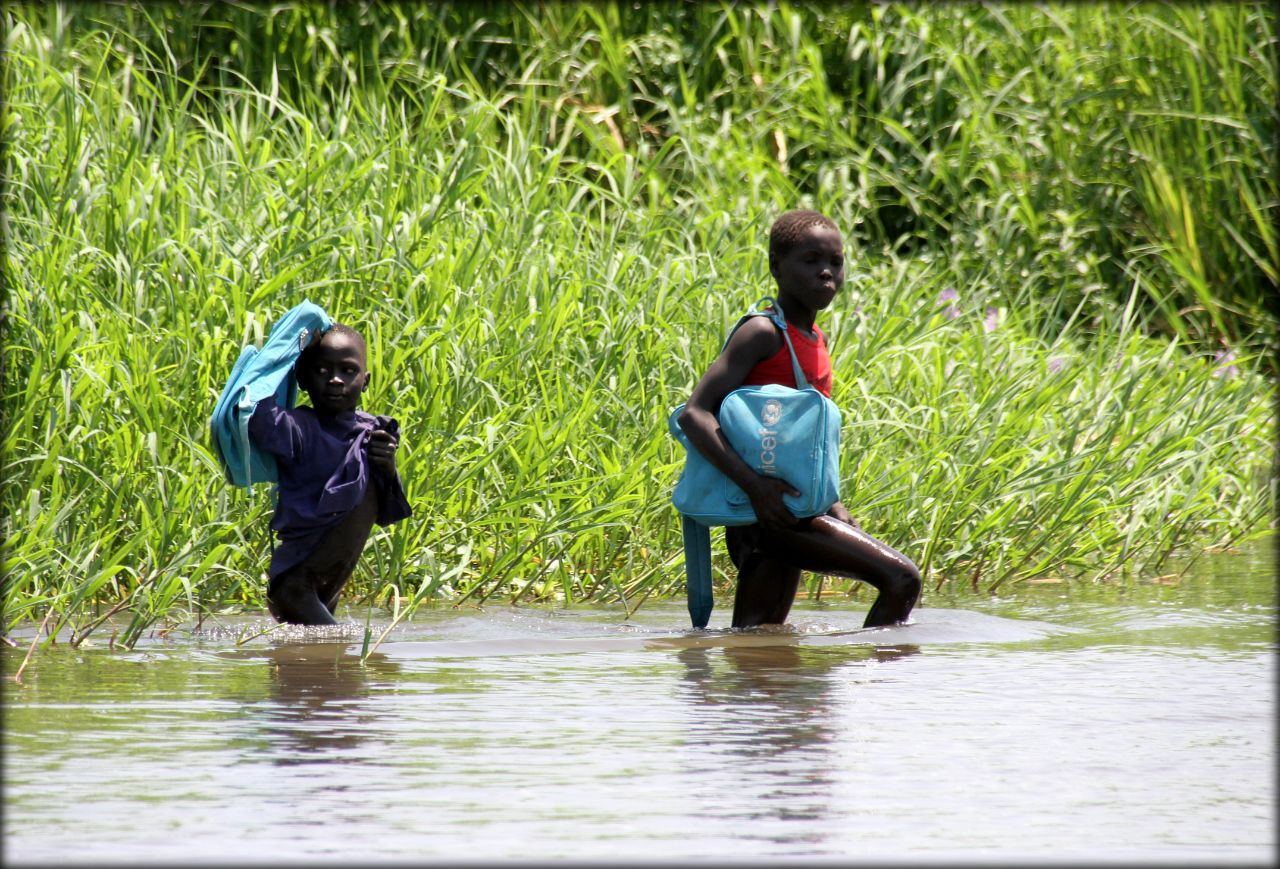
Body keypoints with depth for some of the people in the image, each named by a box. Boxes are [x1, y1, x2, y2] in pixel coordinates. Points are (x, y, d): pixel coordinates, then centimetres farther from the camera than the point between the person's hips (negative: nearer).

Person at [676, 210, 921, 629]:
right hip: (766, 512, -9)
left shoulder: (815, 342, 16)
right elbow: (693, 413, -20)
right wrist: (753, 483, -29)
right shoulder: (762, 334, -11)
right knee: (901, 579, -17)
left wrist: (830, 504, 13)